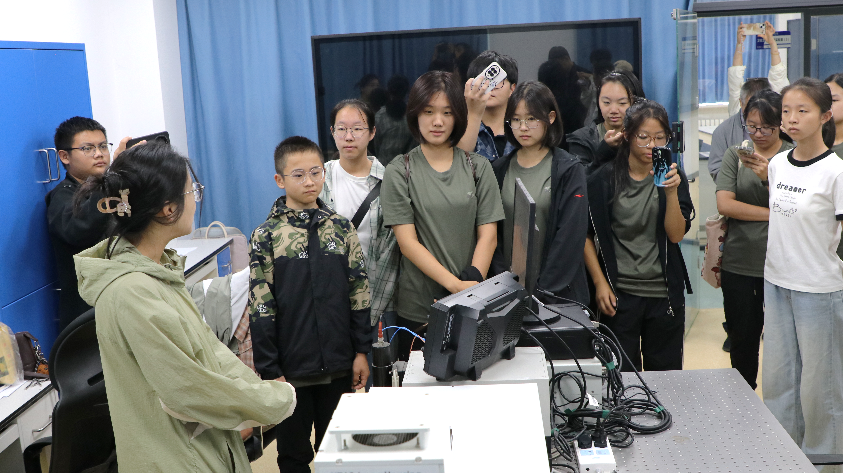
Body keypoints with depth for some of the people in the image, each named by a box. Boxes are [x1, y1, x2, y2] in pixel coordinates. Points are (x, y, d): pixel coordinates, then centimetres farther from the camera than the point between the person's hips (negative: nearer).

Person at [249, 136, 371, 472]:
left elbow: (359, 295, 4)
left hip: (339, 367, 2)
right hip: (292, 369, -2)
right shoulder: (267, 236, -6)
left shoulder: (341, 228, 2)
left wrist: (361, 352, 2)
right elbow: (261, 309, -7)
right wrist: (270, 371, -9)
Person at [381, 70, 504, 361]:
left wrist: (473, 283, -13)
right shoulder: (399, 171, 0)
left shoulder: (478, 167, 6)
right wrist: (456, 284, -17)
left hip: (474, 304, 2)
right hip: (417, 307, -1)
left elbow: (488, 236, 1)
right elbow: (407, 242, -8)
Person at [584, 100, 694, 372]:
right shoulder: (605, 179, -4)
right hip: (619, 293, -2)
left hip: (665, 292, 2)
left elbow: (676, 234, -6)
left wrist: (672, 191, -19)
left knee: (665, 372, 11)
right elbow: (586, 235, 0)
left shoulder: (673, 177, 2)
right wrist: (600, 283, -6)